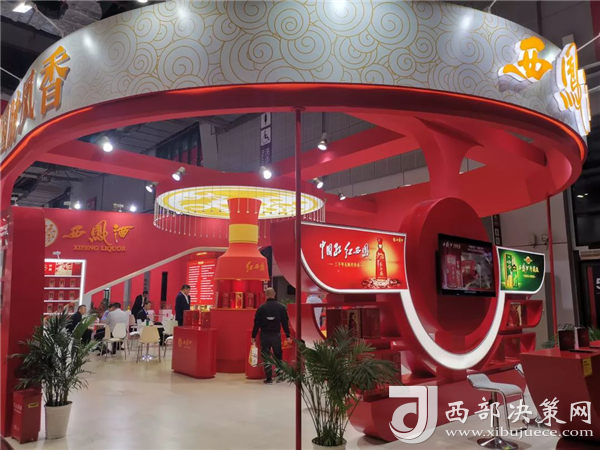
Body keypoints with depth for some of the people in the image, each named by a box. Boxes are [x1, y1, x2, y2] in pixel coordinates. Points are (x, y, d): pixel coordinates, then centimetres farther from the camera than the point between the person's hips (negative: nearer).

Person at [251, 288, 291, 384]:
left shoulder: (261, 308, -5)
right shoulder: (281, 307, -3)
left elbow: (256, 323, -5)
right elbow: (285, 322, -2)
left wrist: (253, 336, 2)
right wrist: (287, 335, 4)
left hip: (264, 335, -1)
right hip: (276, 335, 1)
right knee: (278, 356, 17)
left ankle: (269, 378, 6)